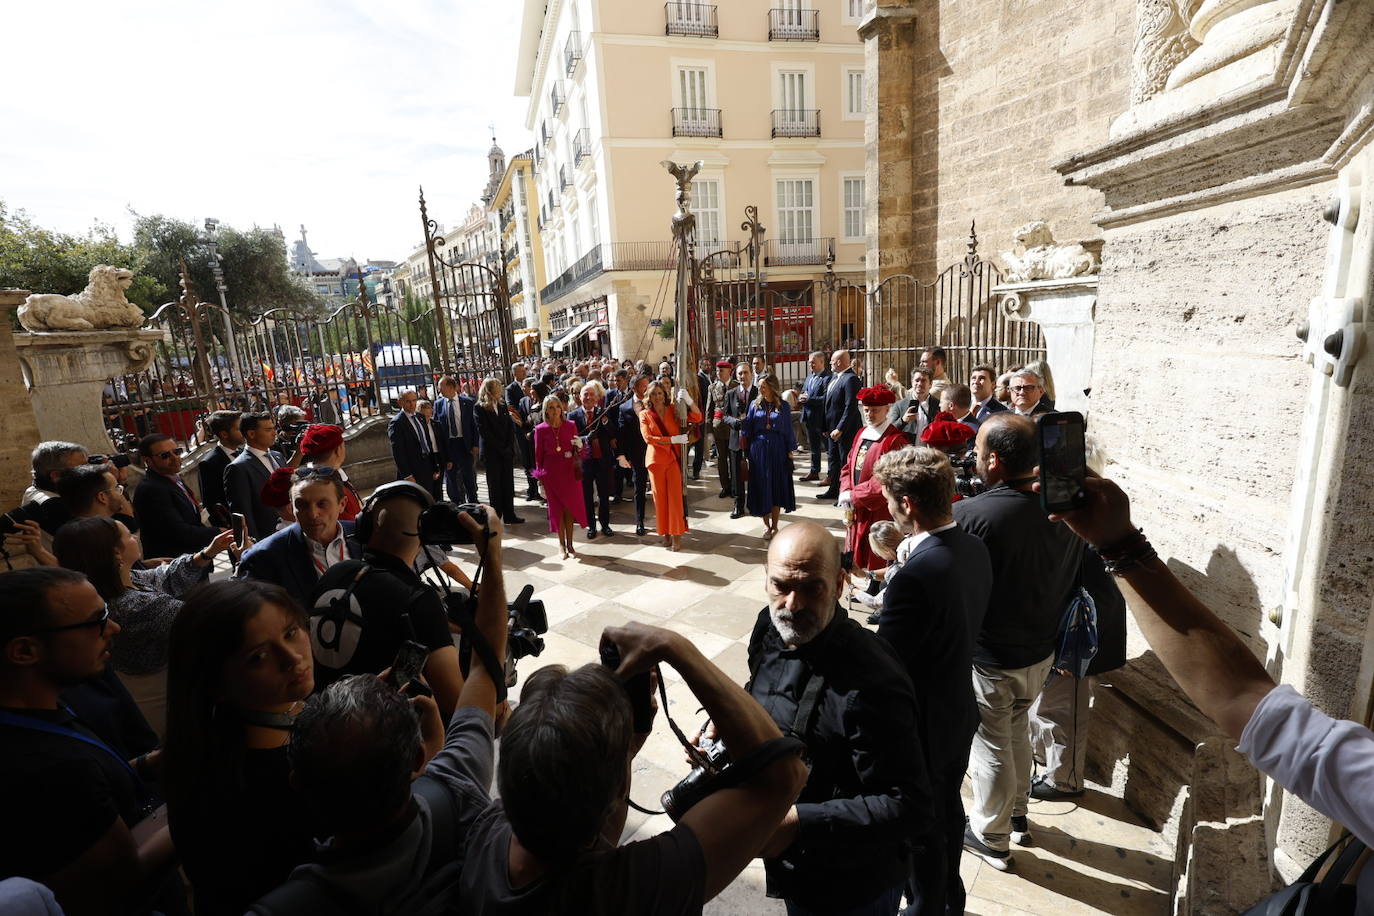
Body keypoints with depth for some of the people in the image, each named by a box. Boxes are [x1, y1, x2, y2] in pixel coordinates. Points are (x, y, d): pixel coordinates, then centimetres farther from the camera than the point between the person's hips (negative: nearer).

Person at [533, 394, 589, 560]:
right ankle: (562, 543, 19)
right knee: (557, 508, 7)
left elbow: (578, 450, 8)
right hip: (551, 473, -1)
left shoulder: (570, 426, 0)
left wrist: (579, 447, -15)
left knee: (570, 507, 5)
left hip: (570, 471, 1)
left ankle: (569, 543, 18)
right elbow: (538, 455, 2)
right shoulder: (541, 429, -3)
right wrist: (540, 477, 1)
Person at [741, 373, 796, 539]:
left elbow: (788, 430, 3)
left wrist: (790, 450, 0)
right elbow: (748, 426, 5)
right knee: (761, 486, 4)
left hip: (777, 450, -1)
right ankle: (766, 524, 16)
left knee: (777, 486, 5)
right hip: (758, 449, 1)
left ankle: (774, 525, 17)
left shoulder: (783, 406, 2)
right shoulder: (755, 404, 5)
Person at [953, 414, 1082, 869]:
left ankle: (991, 837, 35)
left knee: (992, 745, 14)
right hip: (1040, 651, 6)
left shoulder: (969, 514, -30)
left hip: (989, 658, -6)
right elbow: (1072, 579, 5)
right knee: (1016, 731, 27)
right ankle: (1016, 816, 47)